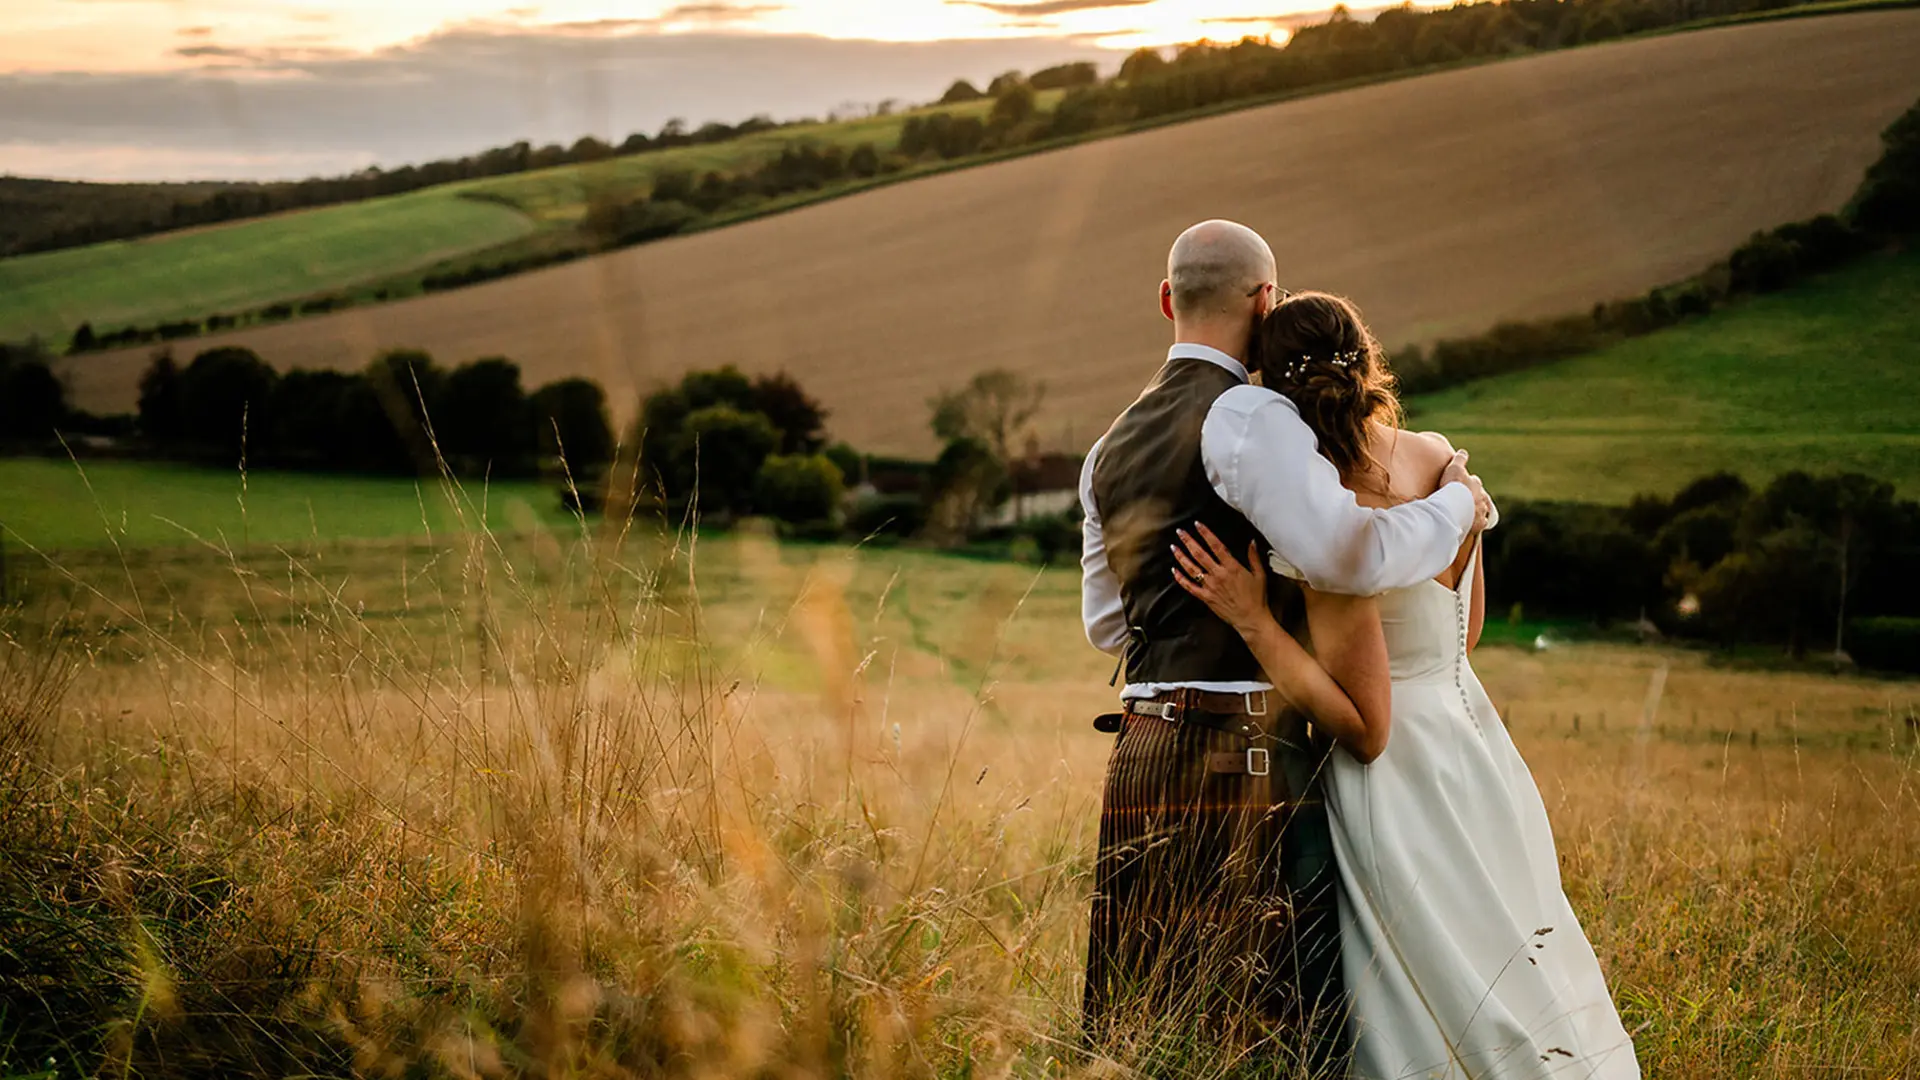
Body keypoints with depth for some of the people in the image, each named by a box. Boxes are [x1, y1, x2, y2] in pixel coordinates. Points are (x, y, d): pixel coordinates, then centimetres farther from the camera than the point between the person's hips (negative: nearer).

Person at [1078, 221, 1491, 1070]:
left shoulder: (1111, 449, 18)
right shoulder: (1247, 417, -9)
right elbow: (1346, 553, -23)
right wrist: (1457, 504, -7)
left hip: (1141, 754, 8)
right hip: (1242, 755, -8)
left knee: (1147, 1022, 10)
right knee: (1276, 1030, -6)